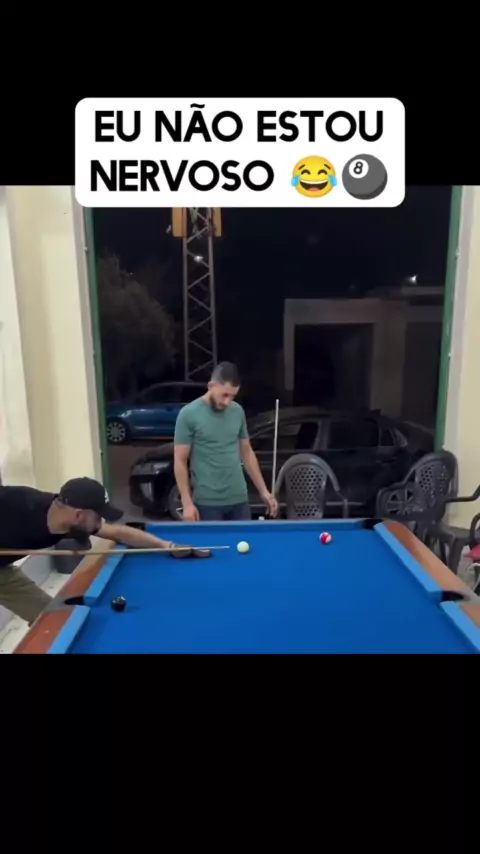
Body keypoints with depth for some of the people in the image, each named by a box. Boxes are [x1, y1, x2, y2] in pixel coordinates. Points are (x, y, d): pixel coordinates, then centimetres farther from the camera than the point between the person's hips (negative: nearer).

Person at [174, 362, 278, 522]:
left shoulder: (238, 411, 4)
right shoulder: (189, 414, -10)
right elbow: (180, 461, -8)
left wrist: (263, 491, 9)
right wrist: (187, 503, -13)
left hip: (239, 500, 5)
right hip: (207, 503, -4)